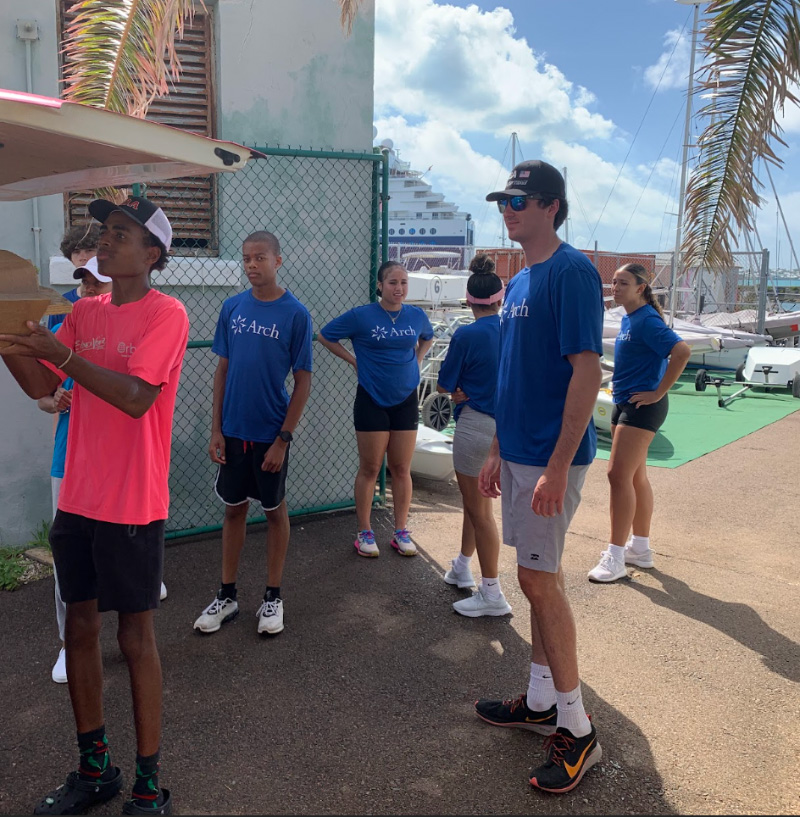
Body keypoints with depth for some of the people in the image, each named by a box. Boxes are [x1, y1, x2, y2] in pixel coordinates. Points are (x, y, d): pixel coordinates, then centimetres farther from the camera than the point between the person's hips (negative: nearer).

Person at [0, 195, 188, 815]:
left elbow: (137, 396, -21)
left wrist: (60, 352, -24)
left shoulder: (166, 314, -10)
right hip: (79, 501, 7)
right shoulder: (84, 312, 11)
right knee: (80, 626, 14)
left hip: (132, 506, -7)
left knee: (135, 635, 2)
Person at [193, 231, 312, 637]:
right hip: (233, 431, 4)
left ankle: (273, 598, 24)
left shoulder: (295, 313, -9)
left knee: (274, 510, 10)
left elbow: (303, 381, -9)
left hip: (270, 433, -3)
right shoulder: (232, 307, 2)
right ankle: (227, 596, 27)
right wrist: (216, 429, 1)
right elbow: (223, 368, 7)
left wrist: (283, 439, -13)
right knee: (234, 508, 13)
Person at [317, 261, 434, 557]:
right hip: (372, 401, -3)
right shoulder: (361, 316, -9)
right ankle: (364, 533, 17)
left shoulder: (416, 316, 2)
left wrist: (415, 360, 8)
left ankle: (401, 532, 21)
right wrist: (354, 360, -3)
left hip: (406, 400, 3)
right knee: (370, 469, 4)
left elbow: (427, 337, 24)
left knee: (401, 469, 9)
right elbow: (325, 336, 1)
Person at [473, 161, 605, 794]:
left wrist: (558, 467, -23)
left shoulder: (573, 272, -13)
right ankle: (540, 702, 28)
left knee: (538, 578, -4)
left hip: (550, 458, -9)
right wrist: (497, 452, 18)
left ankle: (577, 729, 10)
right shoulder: (519, 282, 14)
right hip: (518, 452, 9)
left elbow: (587, 373, -19)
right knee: (541, 576, 15)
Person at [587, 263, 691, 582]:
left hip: (642, 407, -10)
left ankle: (615, 557, -5)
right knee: (635, 476, 15)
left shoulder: (647, 320, -16)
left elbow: (682, 351, -28)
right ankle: (640, 548, 27)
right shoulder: (627, 319, 12)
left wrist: (658, 392, -22)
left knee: (619, 474, -12)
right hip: (624, 403, 10)